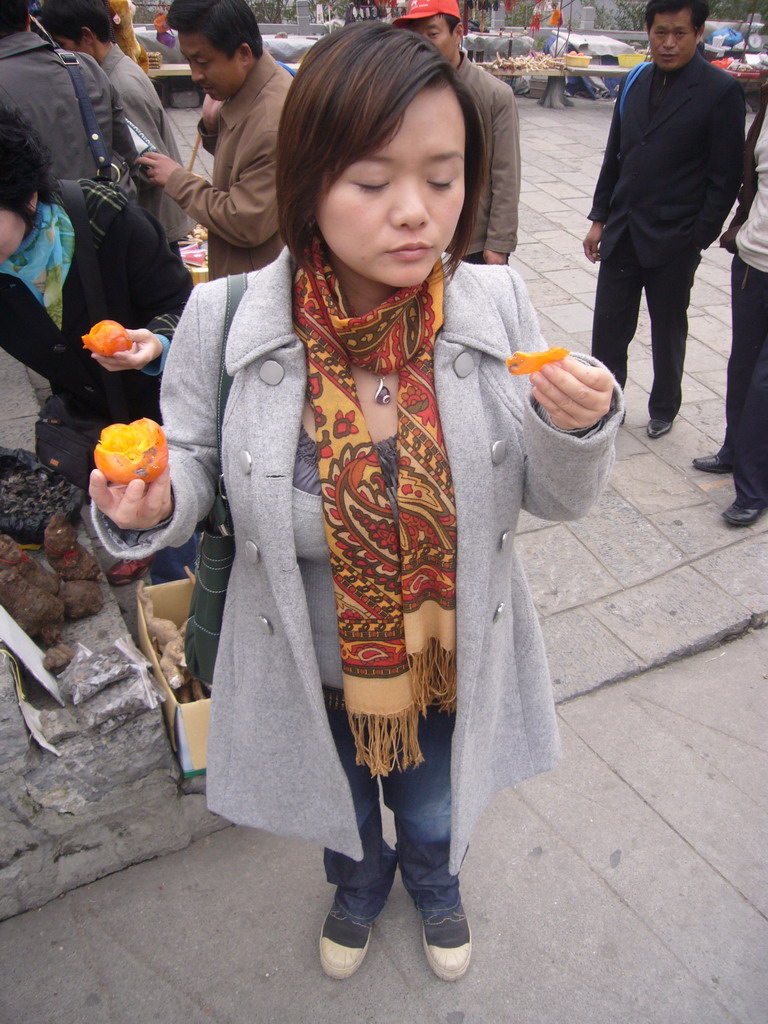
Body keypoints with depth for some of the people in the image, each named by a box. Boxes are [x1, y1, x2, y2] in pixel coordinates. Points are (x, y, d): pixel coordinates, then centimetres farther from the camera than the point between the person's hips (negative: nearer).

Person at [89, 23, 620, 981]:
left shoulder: (497, 307, -19)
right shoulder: (224, 319, -23)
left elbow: (553, 498, -9)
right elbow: (195, 461, -6)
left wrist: (577, 430, -31)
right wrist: (149, 509, -29)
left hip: (457, 660, 1)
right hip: (308, 668, 0)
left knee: (435, 811, 31)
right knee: (343, 808, 32)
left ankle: (433, 882, 71)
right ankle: (359, 884, 71)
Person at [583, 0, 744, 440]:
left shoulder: (721, 91, -7)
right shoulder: (635, 83, 8)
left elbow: (725, 177, -7)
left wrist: (698, 240, -11)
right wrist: (600, 218, 9)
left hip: (673, 239, -4)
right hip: (622, 233, 4)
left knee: (668, 331, 11)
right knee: (608, 325, 6)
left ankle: (664, 408, 30)